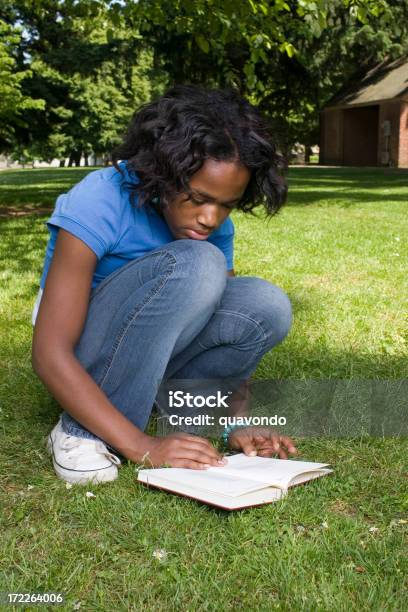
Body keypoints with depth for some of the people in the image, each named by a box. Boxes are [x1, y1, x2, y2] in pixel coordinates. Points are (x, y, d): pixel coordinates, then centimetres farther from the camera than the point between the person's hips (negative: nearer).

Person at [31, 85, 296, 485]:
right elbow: (49, 355, -28)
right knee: (195, 264, -31)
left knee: (267, 306, -20)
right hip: (81, 363, -5)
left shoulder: (216, 226, -6)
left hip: (146, 357, 5)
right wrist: (141, 446, -34)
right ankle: (85, 434, -22)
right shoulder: (100, 203, -24)